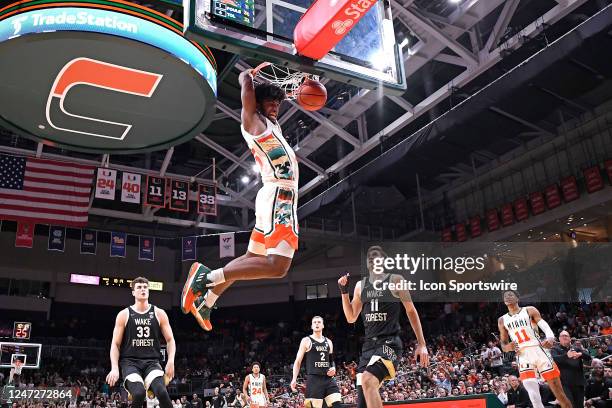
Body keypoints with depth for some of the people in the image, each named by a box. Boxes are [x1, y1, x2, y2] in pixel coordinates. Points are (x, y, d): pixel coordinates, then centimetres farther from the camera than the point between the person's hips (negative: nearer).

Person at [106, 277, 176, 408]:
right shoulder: (124, 315, 4)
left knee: (162, 392, -27)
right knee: (139, 393, -29)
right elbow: (115, 344, 4)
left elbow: (170, 340, 9)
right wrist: (114, 368, -9)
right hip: (130, 362, -1)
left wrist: (171, 361, -8)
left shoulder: (159, 314, 7)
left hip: (152, 362, 1)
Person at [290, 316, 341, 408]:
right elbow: (298, 361, 2)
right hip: (314, 379, -4)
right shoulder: (306, 341, 4)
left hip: (328, 379, 5)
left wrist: (333, 368, 5)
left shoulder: (328, 342, 18)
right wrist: (294, 379, -9)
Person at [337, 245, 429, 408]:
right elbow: (351, 318, 17)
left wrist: (421, 344, -3)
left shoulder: (395, 280, 0)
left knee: (368, 380, -30)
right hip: (368, 345, 6)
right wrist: (344, 291, 6)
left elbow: (411, 311, 2)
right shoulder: (360, 286, 14)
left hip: (389, 343, -6)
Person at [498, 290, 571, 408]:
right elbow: (503, 345, 17)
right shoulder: (502, 320, 14)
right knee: (534, 396, -14)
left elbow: (545, 326, -5)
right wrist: (507, 347, -8)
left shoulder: (529, 310, 7)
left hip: (539, 351, -1)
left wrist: (550, 338, -28)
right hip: (523, 357, 2)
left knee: (558, 391, 0)